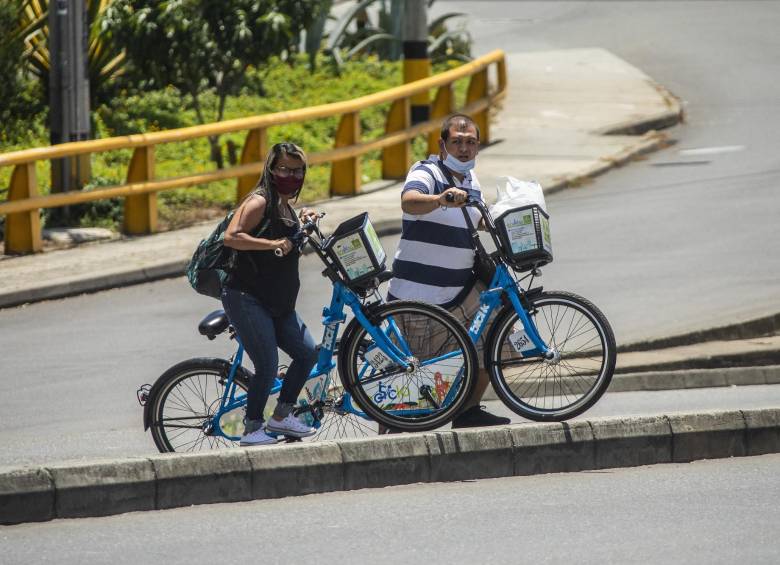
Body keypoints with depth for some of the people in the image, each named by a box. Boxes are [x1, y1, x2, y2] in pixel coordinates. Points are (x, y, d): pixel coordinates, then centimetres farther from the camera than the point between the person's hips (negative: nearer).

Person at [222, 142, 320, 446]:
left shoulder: (285, 207, 17)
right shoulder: (259, 202, -11)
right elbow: (231, 237, -24)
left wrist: (302, 223, 18)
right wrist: (273, 244, -26)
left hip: (278, 304, 9)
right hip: (246, 298, -9)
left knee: (307, 352, 0)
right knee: (267, 366, -13)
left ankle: (281, 416, 11)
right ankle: (252, 429, 0)